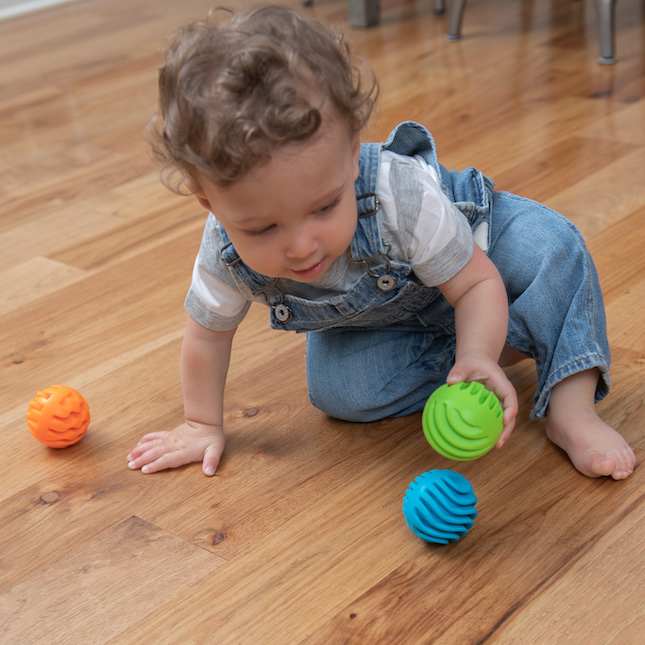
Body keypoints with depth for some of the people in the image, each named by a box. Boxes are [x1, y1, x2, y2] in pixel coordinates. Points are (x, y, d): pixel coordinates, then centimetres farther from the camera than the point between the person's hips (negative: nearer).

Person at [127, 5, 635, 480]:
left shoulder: (404, 197, -44)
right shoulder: (228, 251, -33)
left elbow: (478, 282, -31)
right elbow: (209, 332, -13)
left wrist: (477, 354, -51)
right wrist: (203, 424, -3)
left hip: (468, 242, -2)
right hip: (373, 318, 3)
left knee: (552, 245, -26)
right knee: (337, 389, -22)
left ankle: (570, 406, -22)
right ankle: (513, 343, -9)